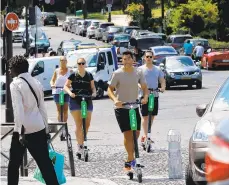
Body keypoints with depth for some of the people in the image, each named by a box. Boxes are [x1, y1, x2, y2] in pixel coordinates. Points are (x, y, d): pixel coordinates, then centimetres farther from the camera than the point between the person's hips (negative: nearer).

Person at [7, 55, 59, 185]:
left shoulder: (16, 84, -9)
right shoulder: (36, 83, 11)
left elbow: (18, 109, -17)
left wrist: (20, 131, -19)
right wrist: (46, 129, 19)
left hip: (24, 129, -5)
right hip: (39, 128, 6)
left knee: (14, 164, 9)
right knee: (45, 163, 4)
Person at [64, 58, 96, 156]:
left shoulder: (89, 75, 10)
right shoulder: (73, 75, 2)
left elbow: (93, 87, 13)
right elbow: (66, 86, 3)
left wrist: (94, 92, -9)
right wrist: (70, 92, -17)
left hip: (87, 101, 3)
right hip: (75, 101, -3)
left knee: (87, 124, 1)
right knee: (78, 125, -8)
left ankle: (82, 142, 18)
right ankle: (79, 145, -4)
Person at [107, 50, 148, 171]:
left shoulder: (138, 73, 2)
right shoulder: (117, 74, -8)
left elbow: (144, 87, 5)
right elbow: (110, 89, -6)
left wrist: (145, 97, -17)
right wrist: (115, 100, -25)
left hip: (134, 107, 4)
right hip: (121, 108, -4)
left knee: (136, 134, 5)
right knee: (128, 134, -12)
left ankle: (129, 161, 19)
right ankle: (131, 160, -6)